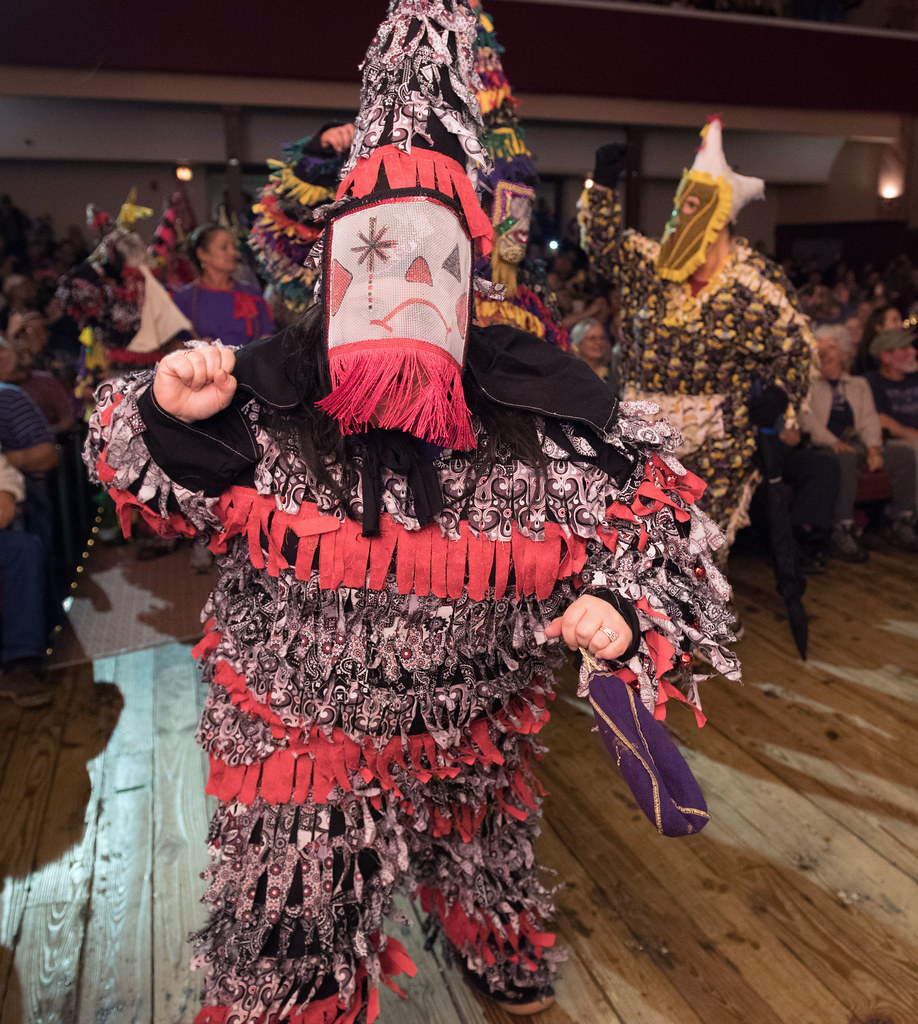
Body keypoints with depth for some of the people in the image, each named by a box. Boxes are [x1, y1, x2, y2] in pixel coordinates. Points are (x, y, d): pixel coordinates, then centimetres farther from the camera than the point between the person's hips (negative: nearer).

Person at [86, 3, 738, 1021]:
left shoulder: (541, 410, -18)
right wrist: (169, 412, -22)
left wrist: (622, 608, -23)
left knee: (484, 864, 32)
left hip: (473, 742, 2)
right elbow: (150, 479, 0)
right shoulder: (266, 396, -16)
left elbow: (653, 501, -6)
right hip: (294, 740, -1)